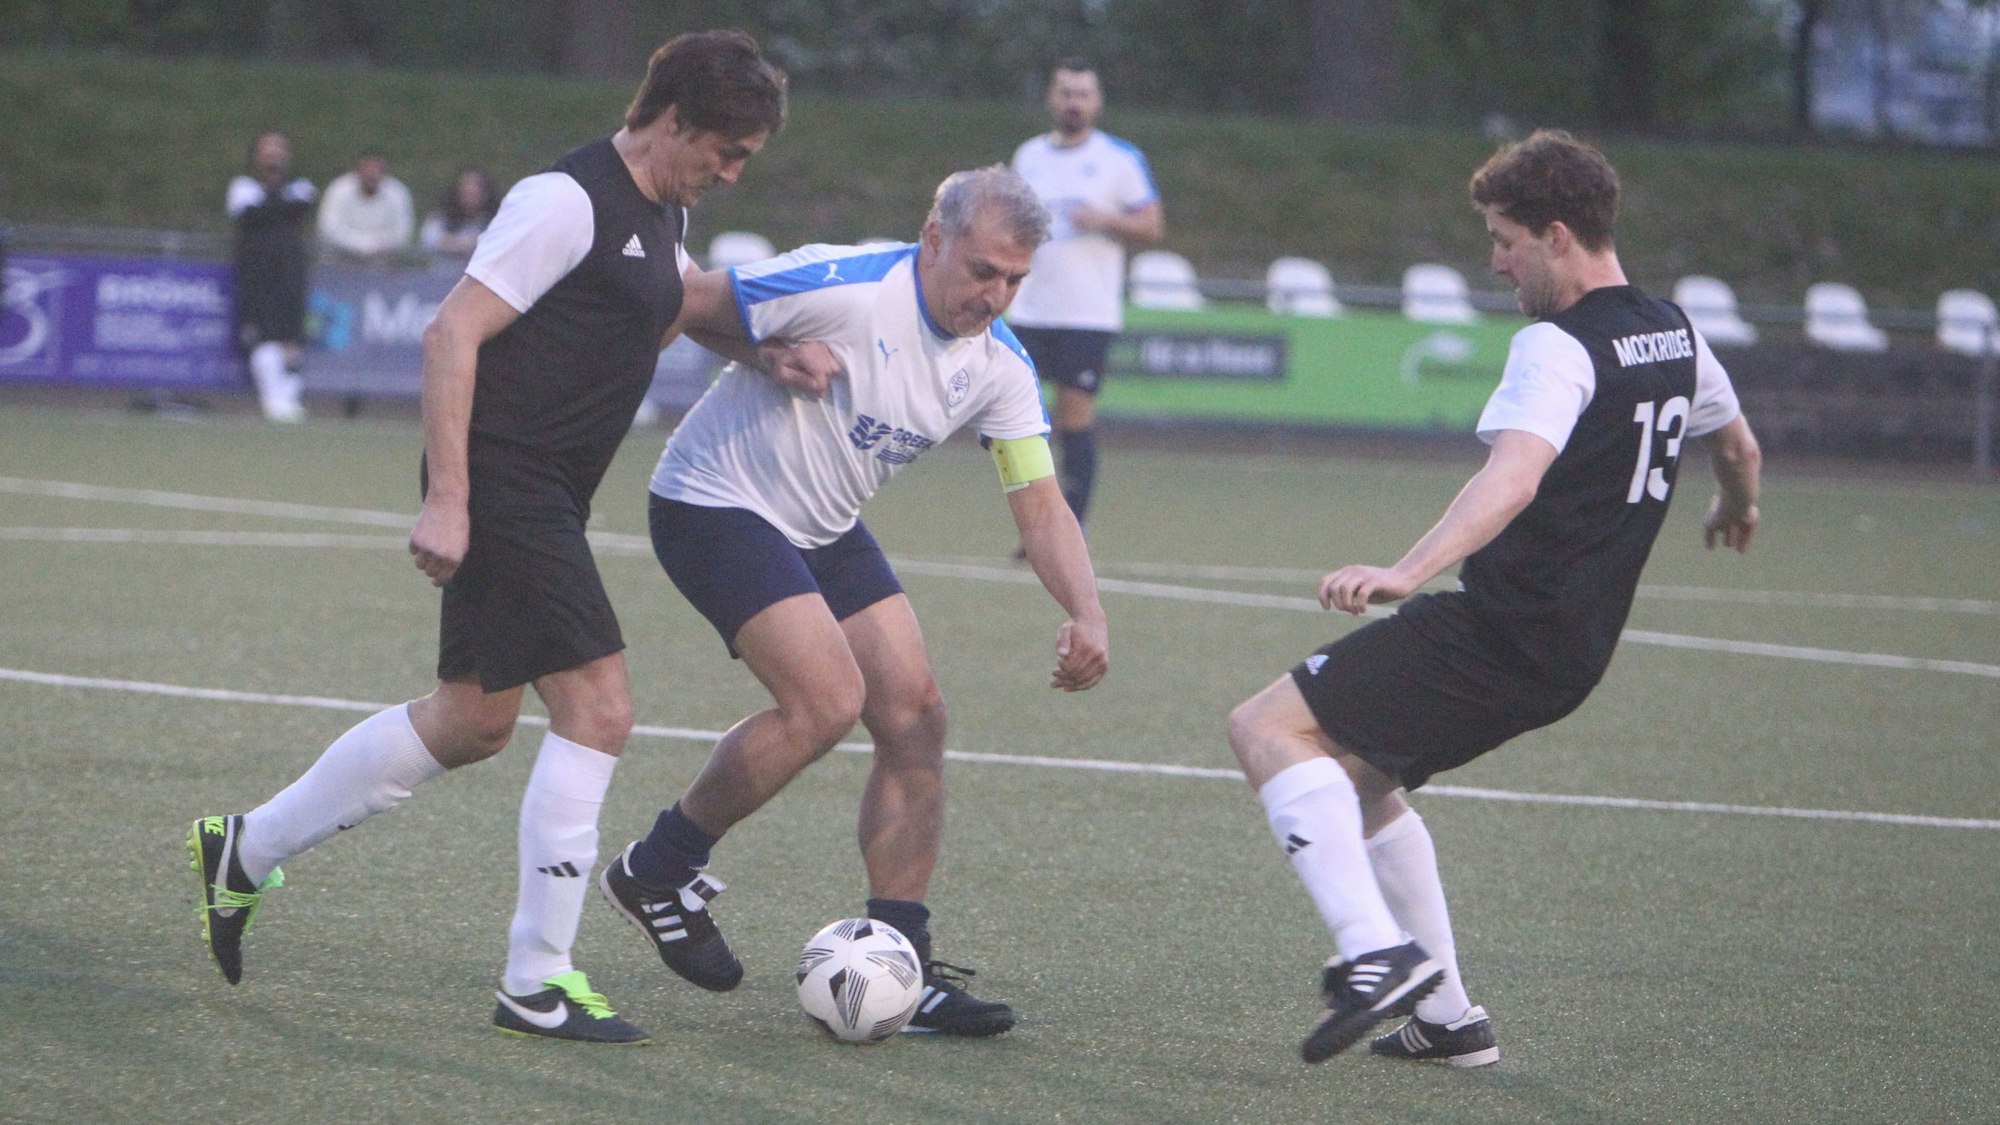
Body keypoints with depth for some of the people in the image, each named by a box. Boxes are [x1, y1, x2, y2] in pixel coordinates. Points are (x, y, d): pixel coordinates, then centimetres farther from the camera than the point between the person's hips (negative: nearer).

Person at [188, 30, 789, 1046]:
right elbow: (452, 333, -19)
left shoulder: (665, 215, 13)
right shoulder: (569, 200, -15)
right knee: (598, 706, -12)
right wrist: (446, 499, -23)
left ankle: (243, 851, 30)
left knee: (473, 722, 16)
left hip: (550, 499, 10)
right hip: (502, 485, -10)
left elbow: (672, 303, 35)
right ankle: (536, 983, -6)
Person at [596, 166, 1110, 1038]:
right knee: (827, 699, -21)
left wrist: (1086, 615, -20)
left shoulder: (998, 365, -5)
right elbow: (683, 306, -18)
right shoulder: (845, 289, -25)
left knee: (914, 714, -3)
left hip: (824, 531, 8)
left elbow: (1041, 507, -5)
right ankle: (656, 870, -1)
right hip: (716, 503, -8)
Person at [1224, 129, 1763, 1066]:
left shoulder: (1558, 348, -15)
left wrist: (1408, 571, -46)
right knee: (1357, 776, 25)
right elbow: (1737, 446, 32)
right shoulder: (1675, 336, 12)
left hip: (1498, 634, -10)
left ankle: (1377, 951, -29)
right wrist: (1737, 510, 55)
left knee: (1269, 728, -15)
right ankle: (1446, 1016, 26)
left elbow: (1514, 477, -33)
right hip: (1573, 651, 10)